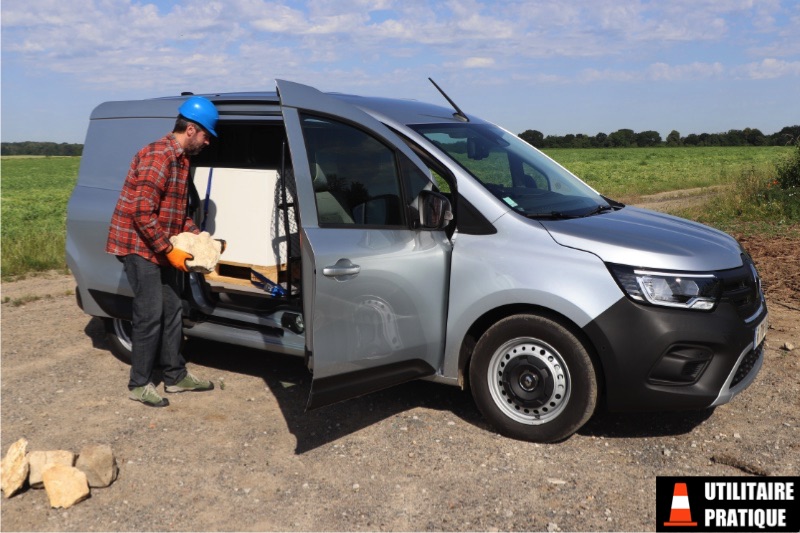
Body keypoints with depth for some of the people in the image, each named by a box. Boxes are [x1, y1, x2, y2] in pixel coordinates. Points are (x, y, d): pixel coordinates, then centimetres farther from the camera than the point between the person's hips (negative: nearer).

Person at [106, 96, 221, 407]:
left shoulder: (180, 159, 11)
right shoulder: (159, 156, -20)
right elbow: (143, 212, -24)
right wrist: (169, 251, -20)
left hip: (162, 249, 10)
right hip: (140, 246, -10)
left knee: (172, 311, 12)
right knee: (151, 316, -6)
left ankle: (176, 376, 23)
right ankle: (139, 385, 8)